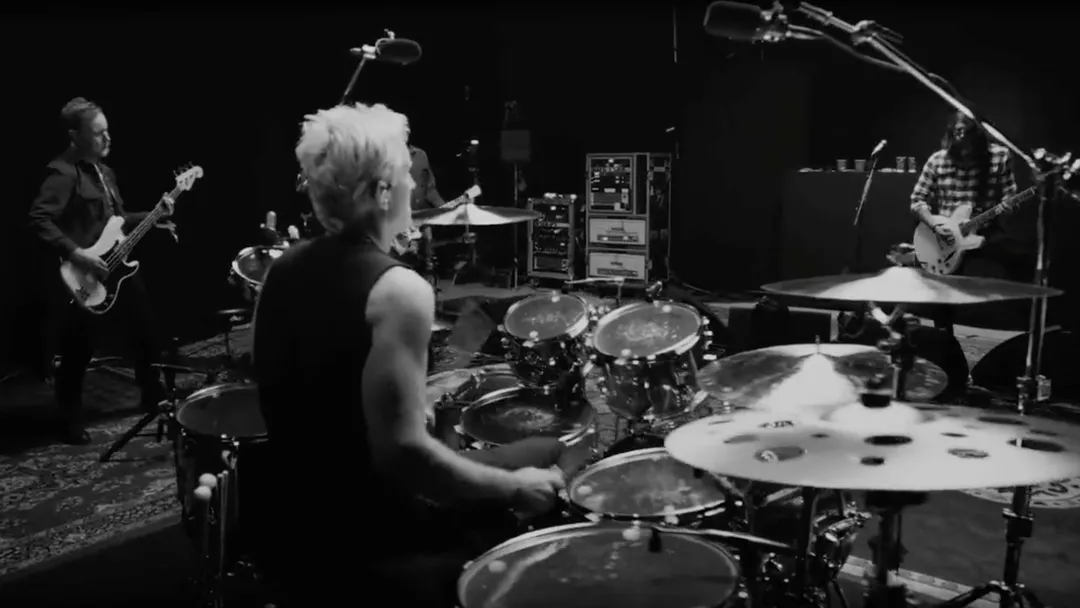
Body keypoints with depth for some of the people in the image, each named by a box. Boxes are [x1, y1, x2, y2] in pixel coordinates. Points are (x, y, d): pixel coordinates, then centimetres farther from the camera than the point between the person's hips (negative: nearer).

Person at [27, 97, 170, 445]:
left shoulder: (103, 172, 13)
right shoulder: (63, 173, -17)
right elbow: (38, 221, -25)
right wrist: (75, 253, -29)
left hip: (115, 268, 9)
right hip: (80, 280, -9)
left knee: (145, 331, 17)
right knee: (78, 353, 2)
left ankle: (153, 396, 35)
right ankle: (72, 420, 19)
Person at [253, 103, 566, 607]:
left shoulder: (285, 268, 1)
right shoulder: (398, 291, -24)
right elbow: (402, 454, -29)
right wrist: (513, 488, -16)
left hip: (297, 519, 8)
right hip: (369, 540, -8)